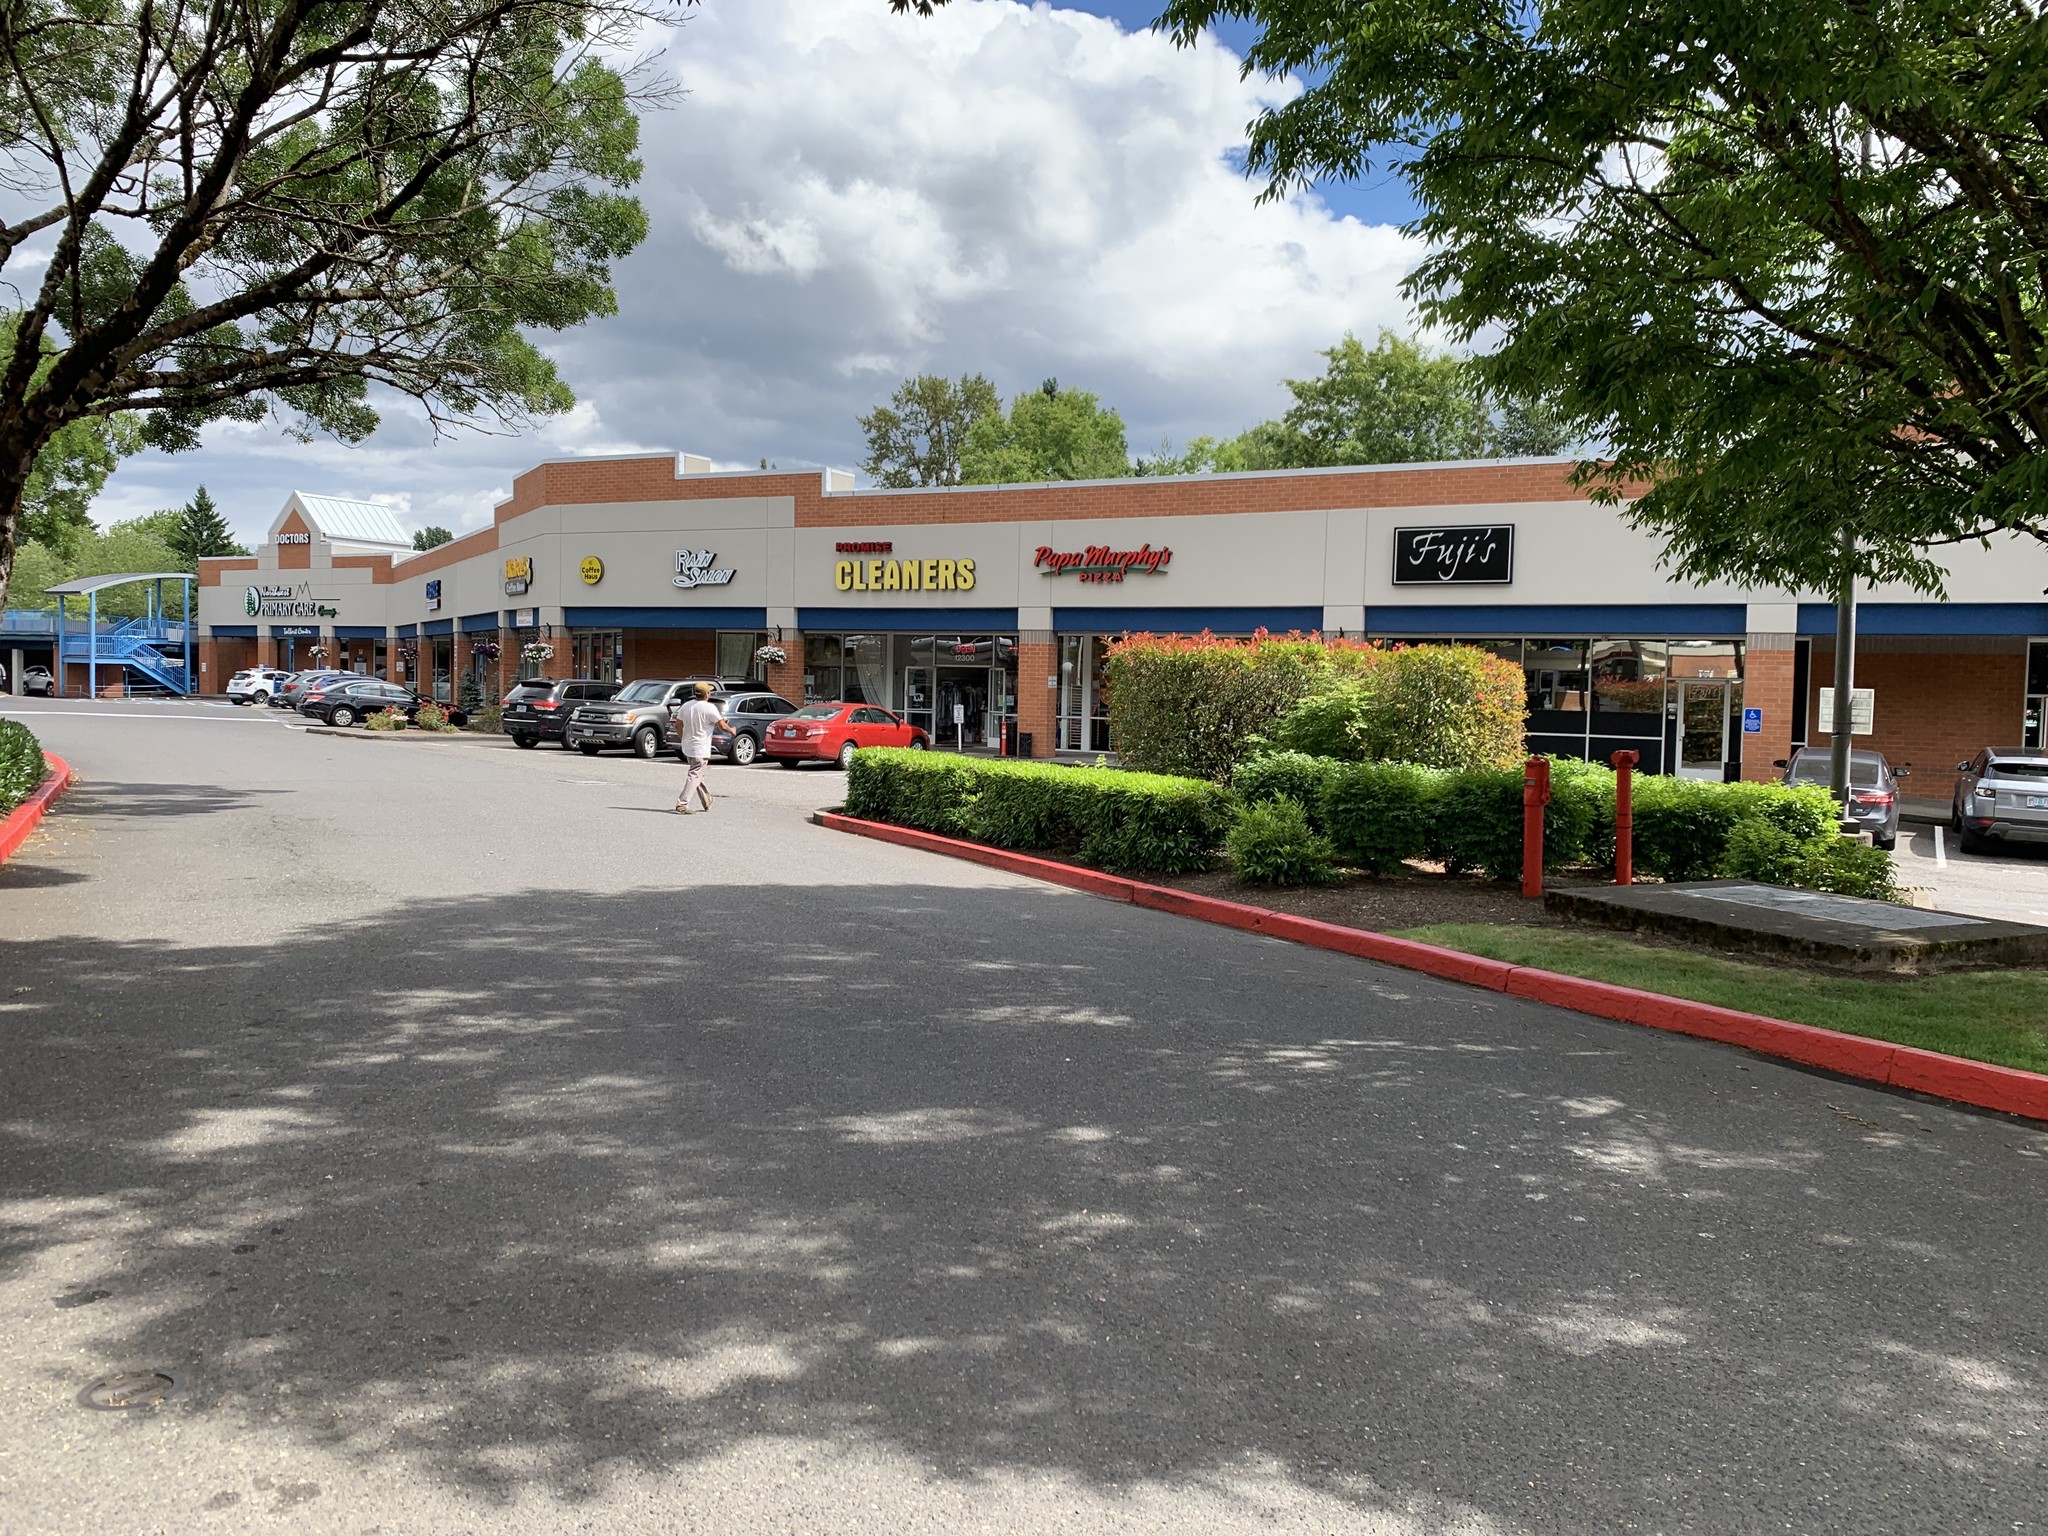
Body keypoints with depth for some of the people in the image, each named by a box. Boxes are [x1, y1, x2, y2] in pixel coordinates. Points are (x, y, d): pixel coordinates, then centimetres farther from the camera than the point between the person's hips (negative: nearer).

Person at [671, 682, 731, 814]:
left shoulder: (686, 706, 3)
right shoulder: (709, 708, -16)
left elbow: (678, 725, 8)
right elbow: (722, 726, -14)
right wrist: (732, 730, 6)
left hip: (687, 747, 8)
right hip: (700, 750, -8)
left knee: (697, 774, 20)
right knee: (694, 776, -5)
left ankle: (708, 801, 32)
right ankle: (683, 804, -12)